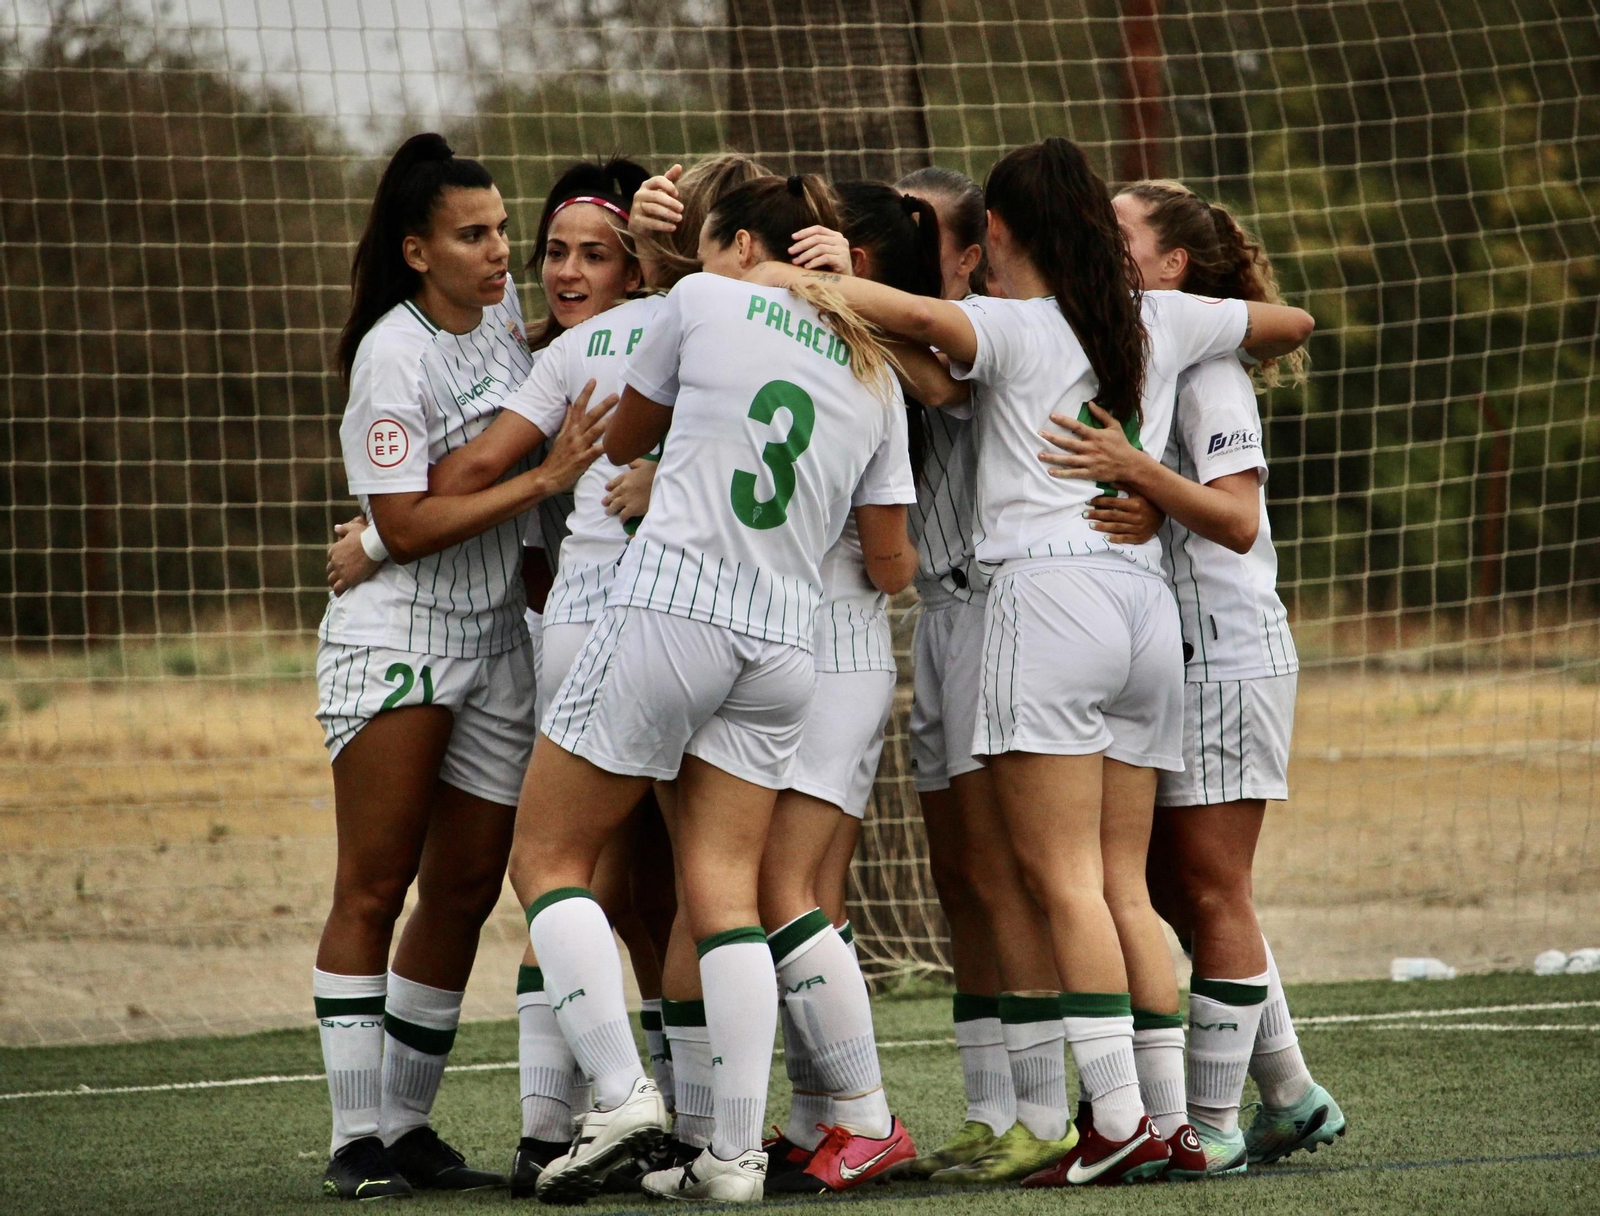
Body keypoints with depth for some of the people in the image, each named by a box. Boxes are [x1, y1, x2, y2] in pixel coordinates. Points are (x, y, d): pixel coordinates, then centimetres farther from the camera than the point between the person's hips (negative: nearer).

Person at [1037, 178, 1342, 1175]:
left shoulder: (1206, 365, -10)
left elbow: (1238, 521, -18)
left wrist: (1137, 470, -30)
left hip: (1225, 655, -9)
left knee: (1212, 893, -5)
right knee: (1176, 894, 11)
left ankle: (1215, 1126, -1)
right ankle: (1294, 1100, 19)